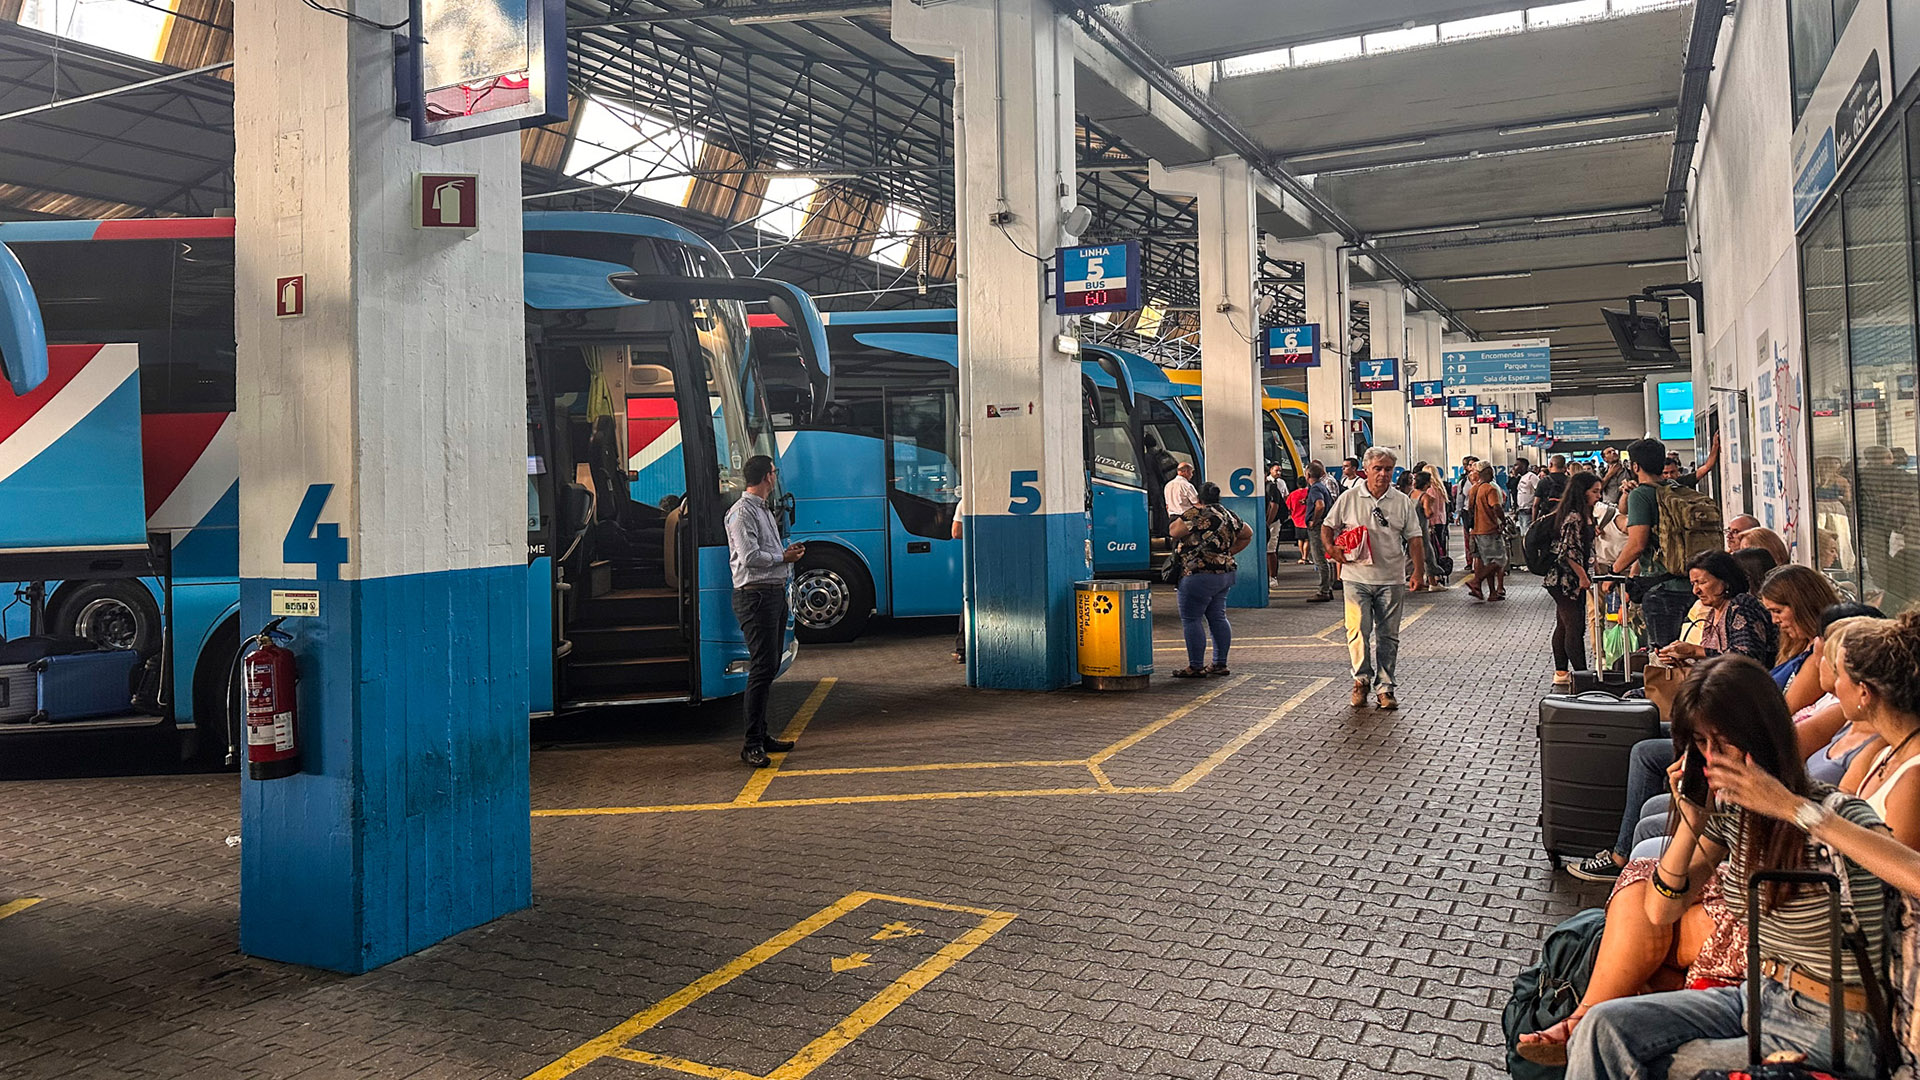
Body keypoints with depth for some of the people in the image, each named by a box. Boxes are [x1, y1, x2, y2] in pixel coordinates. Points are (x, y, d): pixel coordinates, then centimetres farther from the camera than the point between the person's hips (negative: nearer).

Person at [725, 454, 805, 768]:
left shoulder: (764, 510, 20)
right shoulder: (743, 512, -11)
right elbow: (751, 557, -19)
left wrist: (788, 551, 9)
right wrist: (783, 558, -7)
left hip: (775, 593, 10)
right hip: (755, 595, -10)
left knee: (769, 668, 12)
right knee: (762, 668, -12)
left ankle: (762, 735, 20)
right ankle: (752, 744, -9)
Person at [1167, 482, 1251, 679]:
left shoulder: (1196, 514, -12)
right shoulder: (1228, 515, 13)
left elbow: (1173, 531, -12)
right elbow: (1247, 534, 25)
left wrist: (1179, 520, 9)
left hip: (1199, 575, -9)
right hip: (1225, 573, 9)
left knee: (1191, 620, -3)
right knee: (1218, 618, 14)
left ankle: (1195, 667, -2)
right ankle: (1220, 664, 18)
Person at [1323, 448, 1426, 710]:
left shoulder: (1403, 502, 7)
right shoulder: (1349, 498, 3)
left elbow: (1414, 538, 5)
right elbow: (1327, 527, 10)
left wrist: (1418, 571, -5)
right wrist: (1331, 548, -10)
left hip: (1391, 579, 2)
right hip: (1356, 577, -1)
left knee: (1388, 635, 5)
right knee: (1358, 630, -8)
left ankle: (1384, 687, 14)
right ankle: (1361, 678, 11)